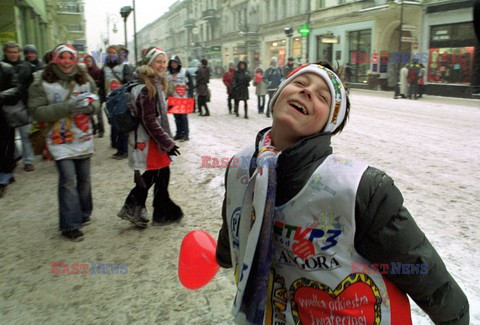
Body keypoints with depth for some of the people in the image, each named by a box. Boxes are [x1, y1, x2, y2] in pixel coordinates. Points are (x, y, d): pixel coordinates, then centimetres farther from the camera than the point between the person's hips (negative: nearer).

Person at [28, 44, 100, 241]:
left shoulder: (85, 80, 3)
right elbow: (37, 111, -14)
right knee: (68, 181, -9)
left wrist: (90, 106, -17)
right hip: (60, 141, -4)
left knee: (84, 179, 14)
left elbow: (96, 102, 8)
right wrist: (66, 108, -25)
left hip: (84, 139, 4)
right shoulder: (42, 84, -8)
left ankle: (83, 214, 34)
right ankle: (70, 225, 1)